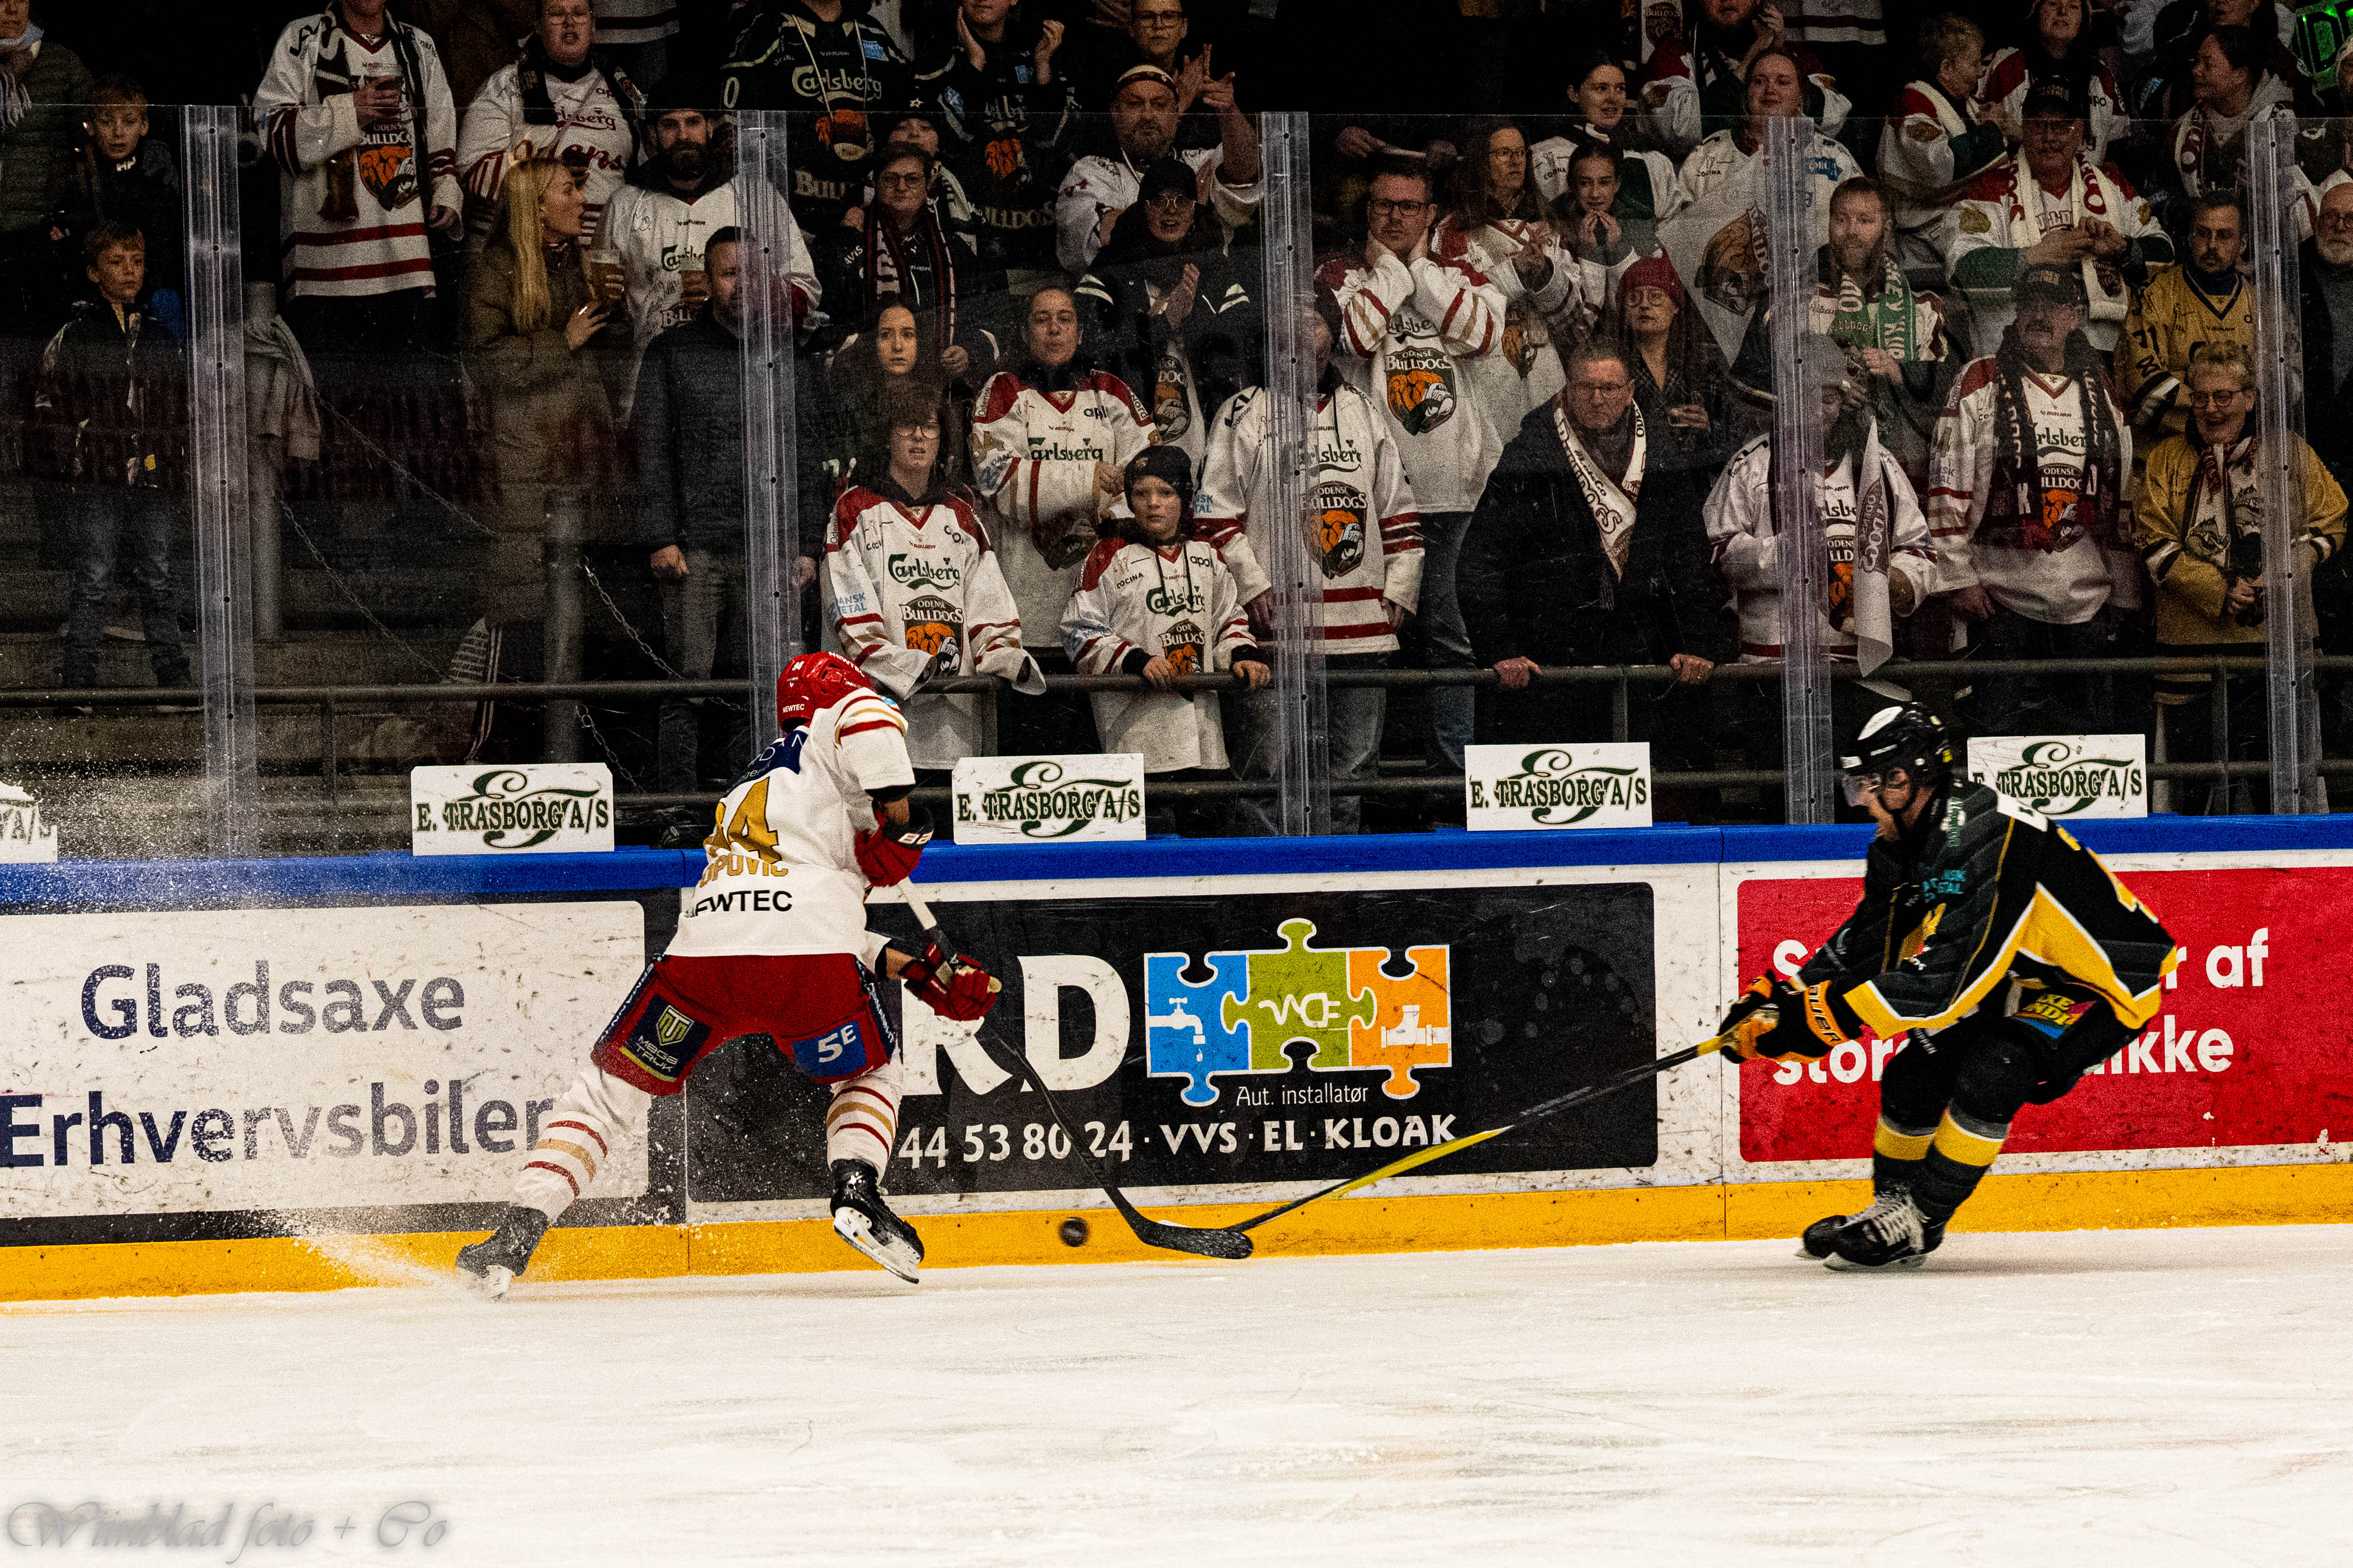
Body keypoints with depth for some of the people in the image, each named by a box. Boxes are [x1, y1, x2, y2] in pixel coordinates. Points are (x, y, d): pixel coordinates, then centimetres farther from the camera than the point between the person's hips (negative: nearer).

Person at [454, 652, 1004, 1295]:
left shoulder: (749, 789, 39)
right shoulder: (825, 742, 18)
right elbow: (865, 717, -9)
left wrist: (915, 970, 31)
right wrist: (901, 817, 1)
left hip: (703, 949, 5)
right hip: (810, 956, -5)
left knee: (611, 1089, 16)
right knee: (870, 1073, 24)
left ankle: (515, 1237, 4)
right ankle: (857, 1192, 0)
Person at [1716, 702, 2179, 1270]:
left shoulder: (1991, 838, -32)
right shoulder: (1903, 845, -2)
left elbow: (1956, 972, -36)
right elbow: (1867, 946, 8)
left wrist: (1835, 1011, -36)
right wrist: (1780, 997, -6)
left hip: (2105, 986, -9)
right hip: (2022, 982, 10)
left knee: (1988, 1074, -27)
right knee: (1914, 1075, 2)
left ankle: (1916, 1223, -13)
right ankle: (1892, 1206, 20)